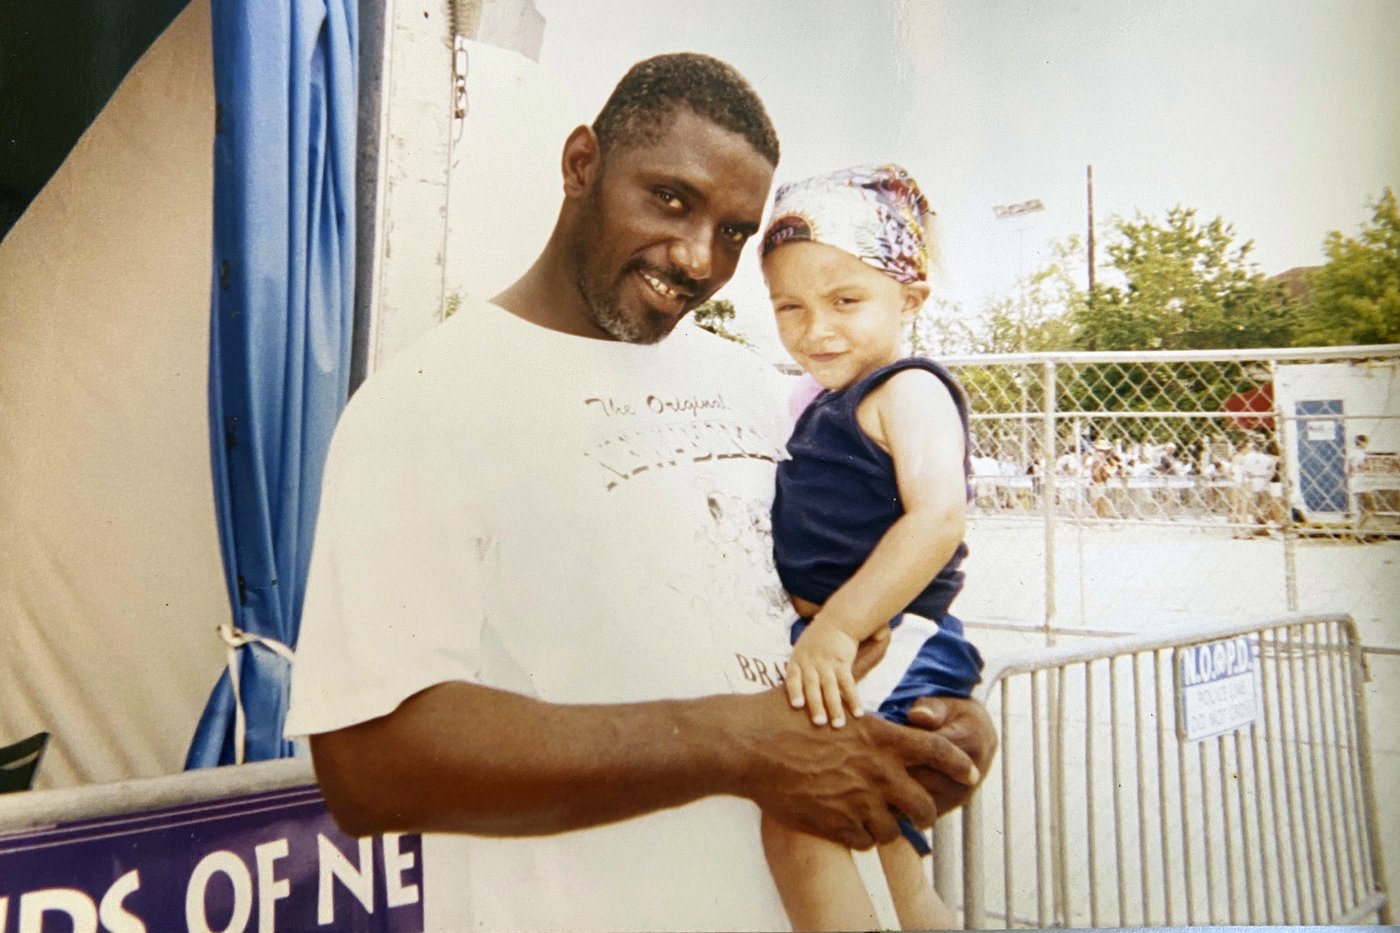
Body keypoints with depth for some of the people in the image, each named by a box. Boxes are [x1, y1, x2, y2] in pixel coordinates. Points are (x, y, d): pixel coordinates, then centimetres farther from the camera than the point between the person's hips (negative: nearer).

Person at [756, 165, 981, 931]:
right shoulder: (828, 408, 15)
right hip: (832, 650, 10)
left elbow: (938, 517, -29)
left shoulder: (909, 391, -13)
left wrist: (838, 626, -35)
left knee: (798, 819, -28)